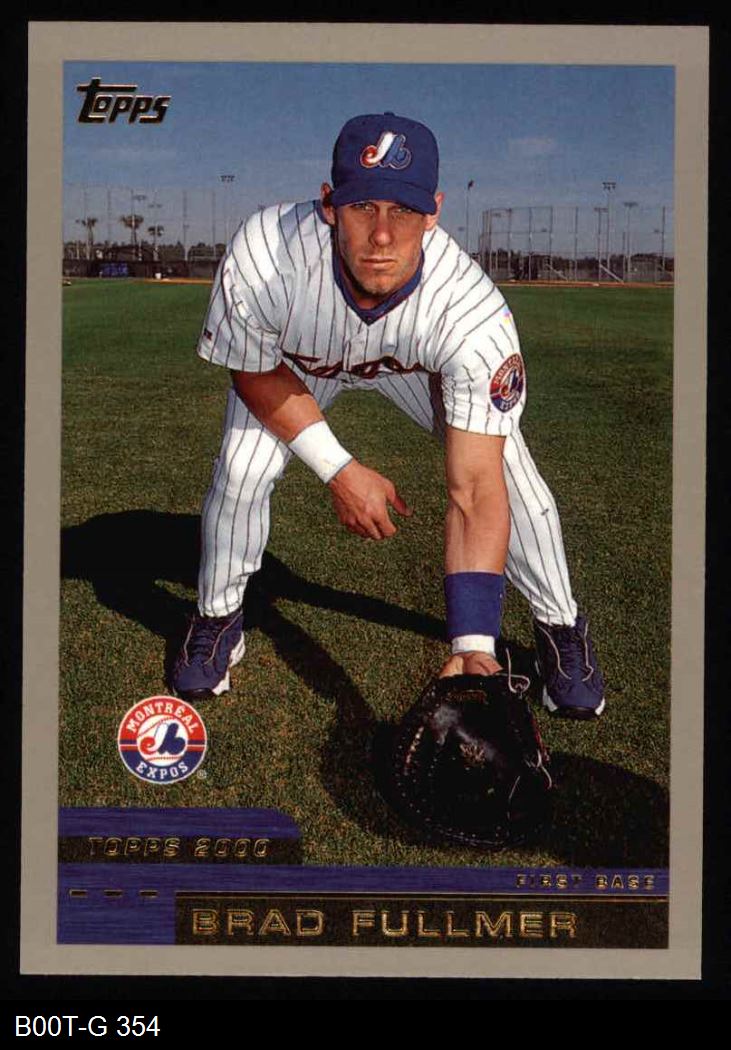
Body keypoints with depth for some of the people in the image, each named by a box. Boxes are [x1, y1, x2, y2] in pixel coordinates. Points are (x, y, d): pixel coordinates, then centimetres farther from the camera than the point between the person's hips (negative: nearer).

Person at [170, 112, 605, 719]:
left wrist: (472, 647, -51)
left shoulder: (476, 316, -43)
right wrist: (339, 470, -23)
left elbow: (475, 494, -44)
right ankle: (218, 620, 14)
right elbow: (256, 374, -19)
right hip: (295, 362, 1)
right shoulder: (261, 257, -41)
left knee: (509, 470, -15)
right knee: (241, 471, -16)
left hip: (420, 361, 0)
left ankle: (560, 627, 11)